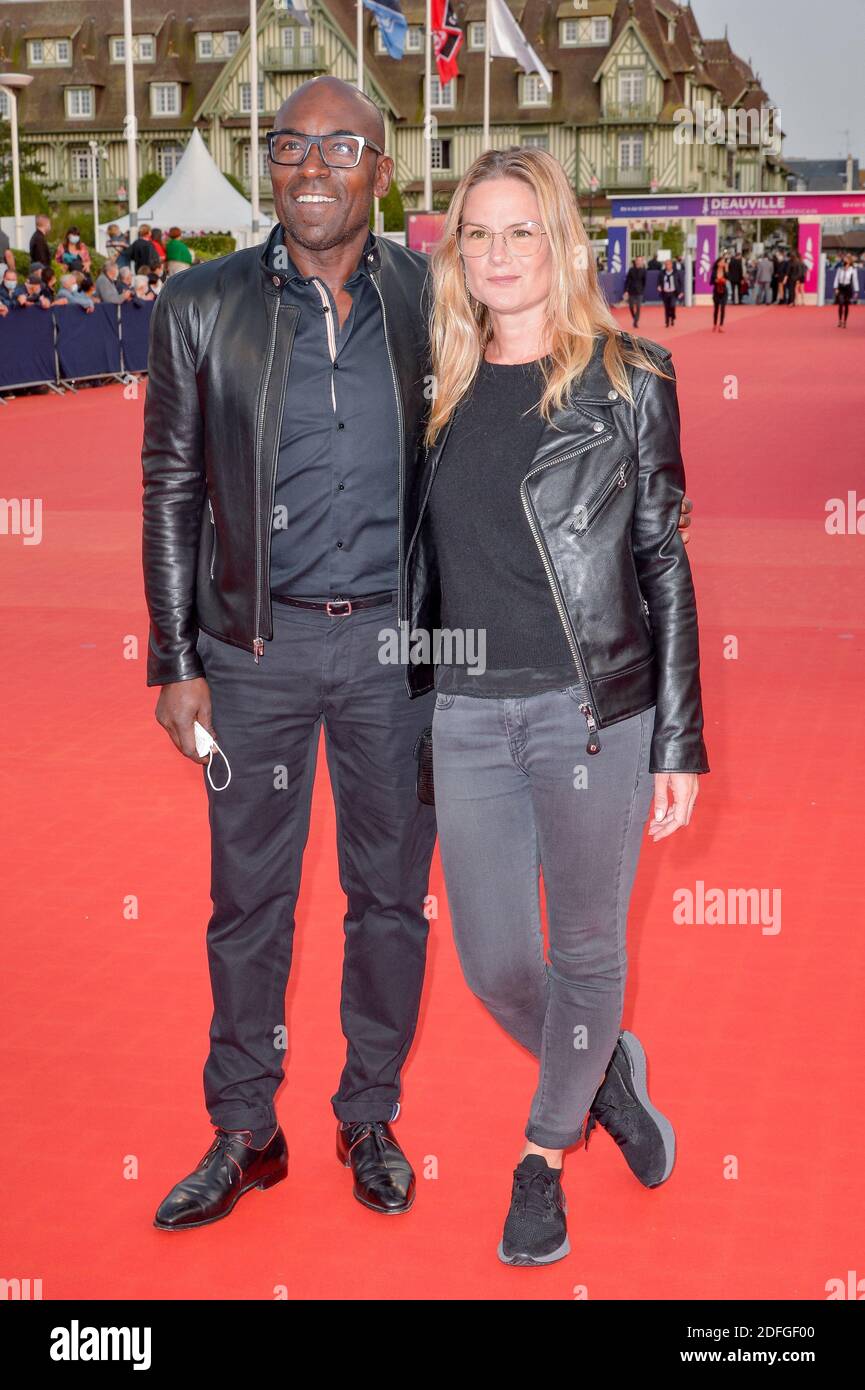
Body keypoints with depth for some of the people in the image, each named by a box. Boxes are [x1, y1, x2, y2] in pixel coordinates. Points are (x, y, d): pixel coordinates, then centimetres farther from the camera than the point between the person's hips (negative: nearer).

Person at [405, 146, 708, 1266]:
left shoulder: (627, 379, -1)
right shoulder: (439, 386, 9)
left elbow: (664, 562, -1)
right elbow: (416, 563, 14)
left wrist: (678, 743, -5)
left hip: (593, 708, -3)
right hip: (465, 712, 4)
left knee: (586, 951, 7)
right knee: (492, 965, 9)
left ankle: (545, 1154, 29)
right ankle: (605, 1073, 38)